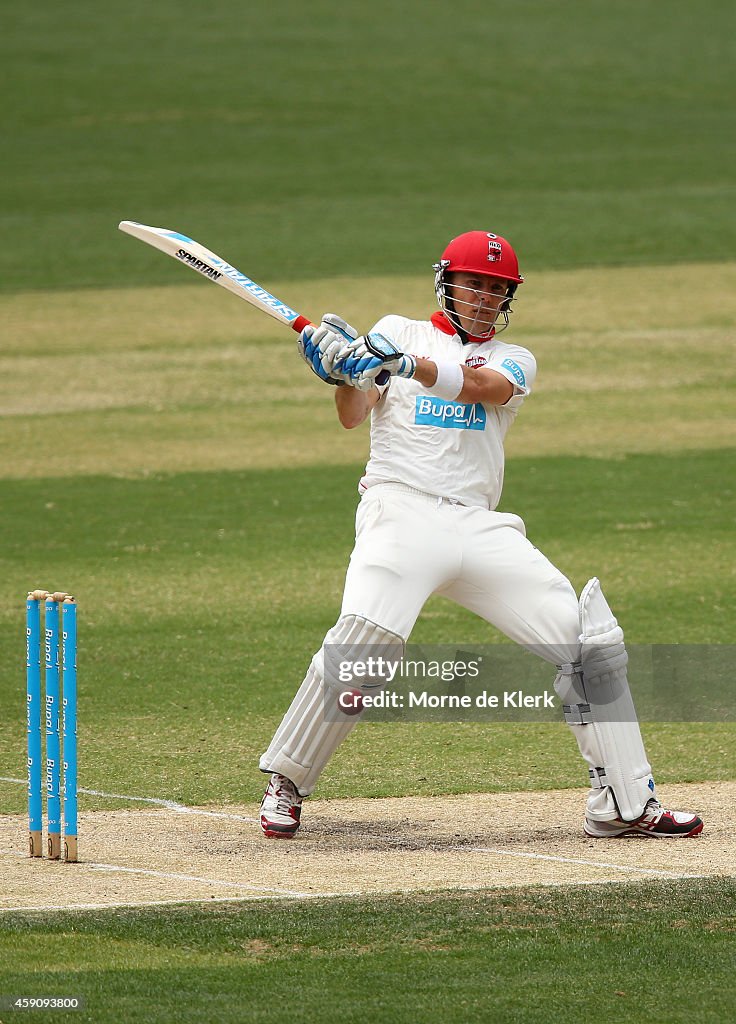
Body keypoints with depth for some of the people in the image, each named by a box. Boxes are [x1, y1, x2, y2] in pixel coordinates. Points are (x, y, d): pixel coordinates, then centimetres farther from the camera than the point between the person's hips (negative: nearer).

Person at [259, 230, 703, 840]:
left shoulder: (514, 360, 16)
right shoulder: (399, 331, 14)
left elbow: (483, 386, -9)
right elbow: (353, 417, 0)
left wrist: (403, 363, -26)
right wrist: (344, 372, -22)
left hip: (480, 528, 3)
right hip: (402, 512, -3)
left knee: (591, 640, -3)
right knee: (359, 646, -24)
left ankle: (625, 804, 4)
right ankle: (285, 785, -5)